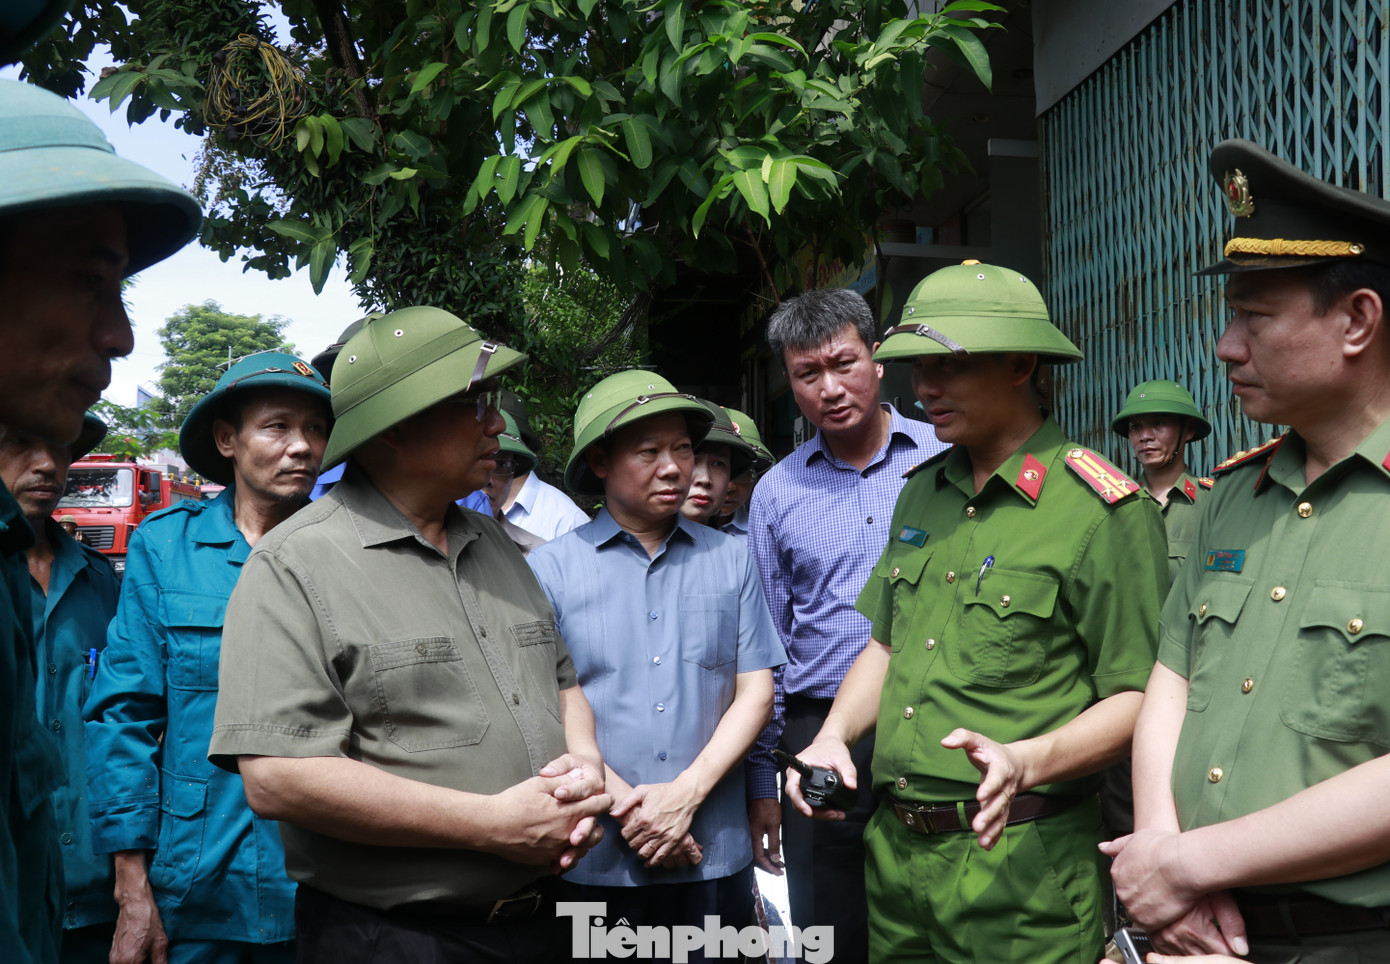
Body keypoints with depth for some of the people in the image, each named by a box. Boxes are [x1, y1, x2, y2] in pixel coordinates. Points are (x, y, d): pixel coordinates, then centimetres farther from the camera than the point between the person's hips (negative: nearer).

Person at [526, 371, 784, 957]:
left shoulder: (730, 562, 4)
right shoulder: (549, 569, -2)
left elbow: (755, 692, 3)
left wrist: (685, 793, -9)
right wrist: (622, 804, -11)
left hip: (715, 857, 2)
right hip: (594, 860, -2)